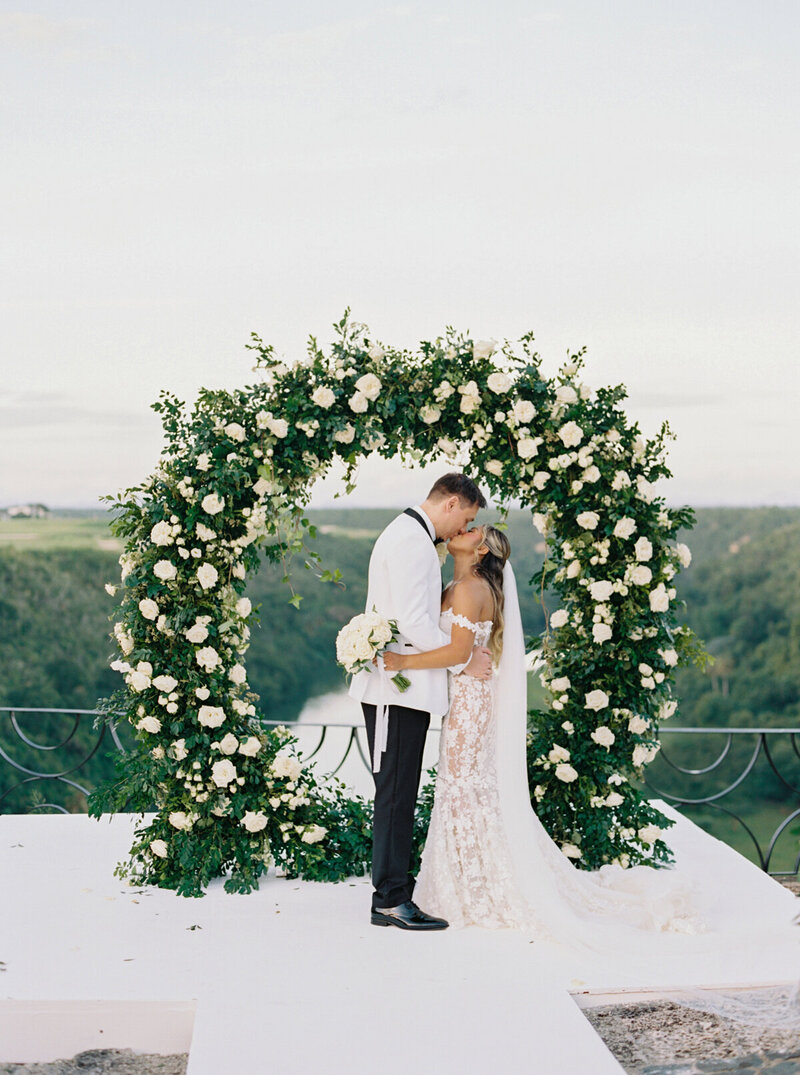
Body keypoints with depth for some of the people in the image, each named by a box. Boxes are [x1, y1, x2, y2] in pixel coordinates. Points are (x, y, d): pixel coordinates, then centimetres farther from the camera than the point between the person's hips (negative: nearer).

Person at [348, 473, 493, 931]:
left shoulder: (414, 538, 20)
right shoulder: (410, 540, -14)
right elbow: (414, 623, -20)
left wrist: (465, 651, 12)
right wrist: (463, 660, -8)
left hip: (407, 685, 11)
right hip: (398, 686, -11)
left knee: (401, 794, 12)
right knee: (395, 794, -7)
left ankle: (393, 890, 17)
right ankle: (391, 901, -2)